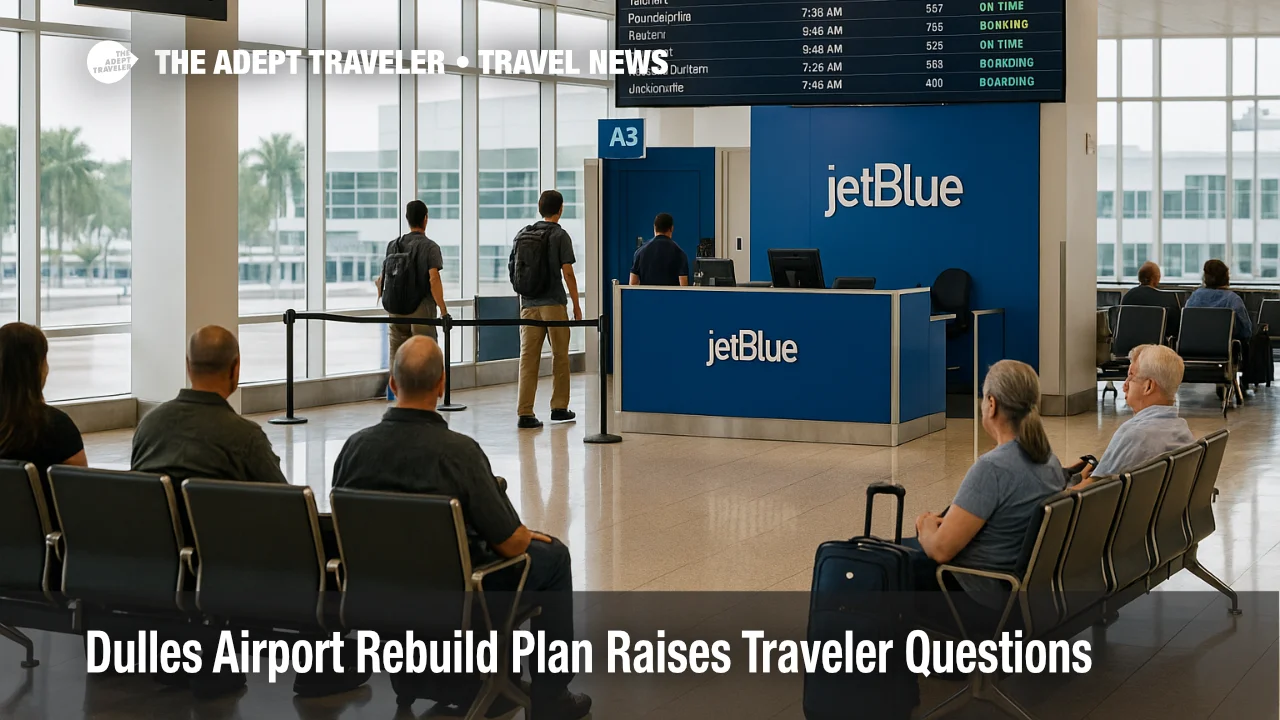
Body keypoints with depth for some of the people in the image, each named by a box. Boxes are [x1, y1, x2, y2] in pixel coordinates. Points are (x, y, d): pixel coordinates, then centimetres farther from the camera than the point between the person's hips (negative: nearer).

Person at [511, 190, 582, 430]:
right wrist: (576, 304, -1)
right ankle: (559, 408, 16)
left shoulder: (522, 234, 9)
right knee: (559, 356, 10)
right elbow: (567, 273, -9)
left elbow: (513, 269, 12)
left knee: (528, 358, 1)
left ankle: (525, 413, -5)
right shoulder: (559, 235, -6)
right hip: (553, 302, -4)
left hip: (528, 304, 4)